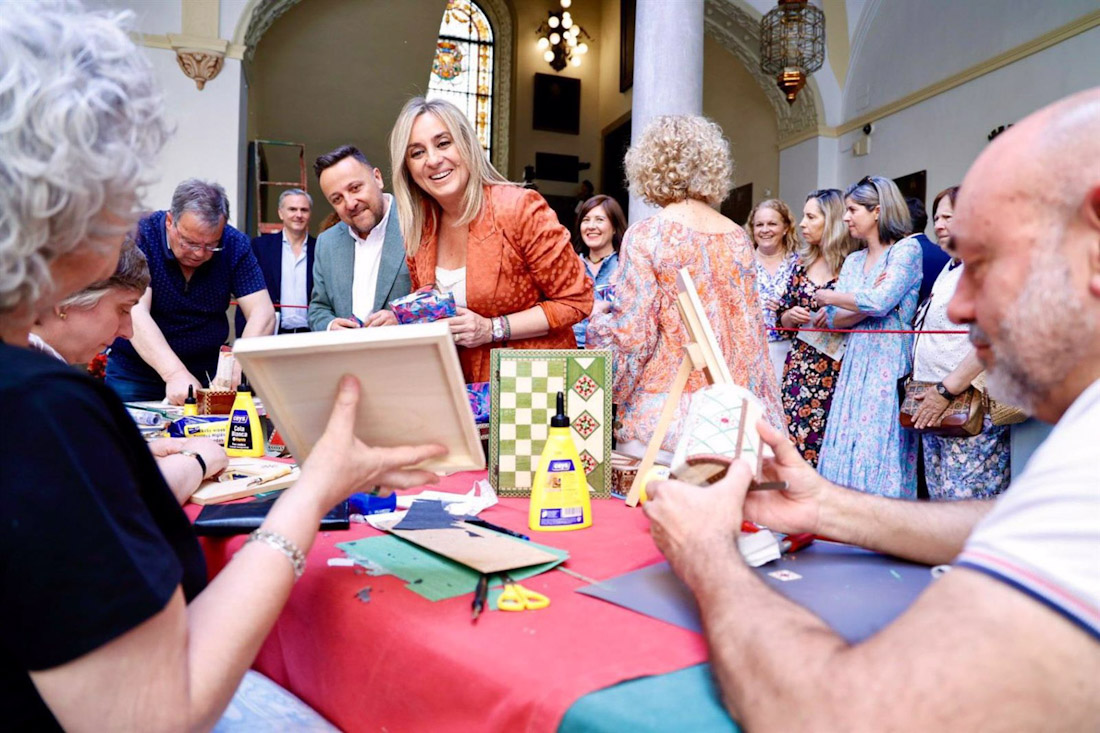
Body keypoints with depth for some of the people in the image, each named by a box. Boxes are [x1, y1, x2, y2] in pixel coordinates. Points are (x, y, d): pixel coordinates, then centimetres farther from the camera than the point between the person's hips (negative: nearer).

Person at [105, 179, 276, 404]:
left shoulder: (235, 245, -7)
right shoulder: (140, 236, -14)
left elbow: (262, 312, -12)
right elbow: (135, 312, -23)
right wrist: (175, 373, -36)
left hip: (208, 370, 1)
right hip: (134, 371, -1)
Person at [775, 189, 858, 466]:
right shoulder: (802, 264, 11)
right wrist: (792, 315, -4)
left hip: (835, 368, -4)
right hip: (799, 367, 5)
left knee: (827, 441, -4)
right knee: (792, 438, 3)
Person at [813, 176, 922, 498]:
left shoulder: (906, 249, -3)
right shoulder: (853, 260, 17)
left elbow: (879, 303, -17)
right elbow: (834, 320, 7)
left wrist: (829, 296, -2)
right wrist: (870, 301, -10)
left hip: (890, 363, -6)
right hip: (855, 364, 7)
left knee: (880, 451, -7)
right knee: (846, 453, 4)